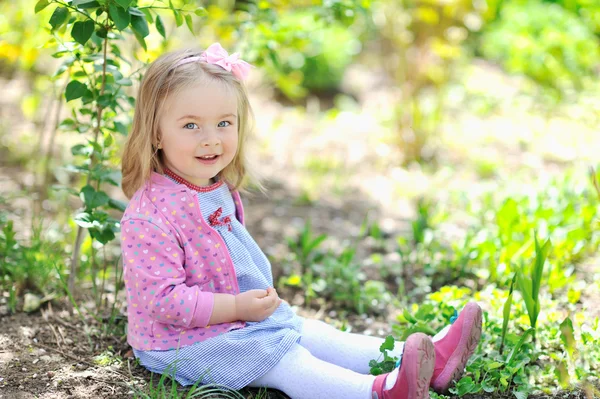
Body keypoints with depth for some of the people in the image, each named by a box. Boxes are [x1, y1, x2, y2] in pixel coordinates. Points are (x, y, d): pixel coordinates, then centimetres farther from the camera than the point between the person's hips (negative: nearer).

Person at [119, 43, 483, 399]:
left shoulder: (220, 192, 6)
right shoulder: (150, 217, -26)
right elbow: (162, 298, -28)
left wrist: (260, 296, 7)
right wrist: (236, 307, -26)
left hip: (244, 317, 9)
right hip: (186, 343, -9)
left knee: (310, 334, 1)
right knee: (288, 362, -23)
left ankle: (430, 362, -3)